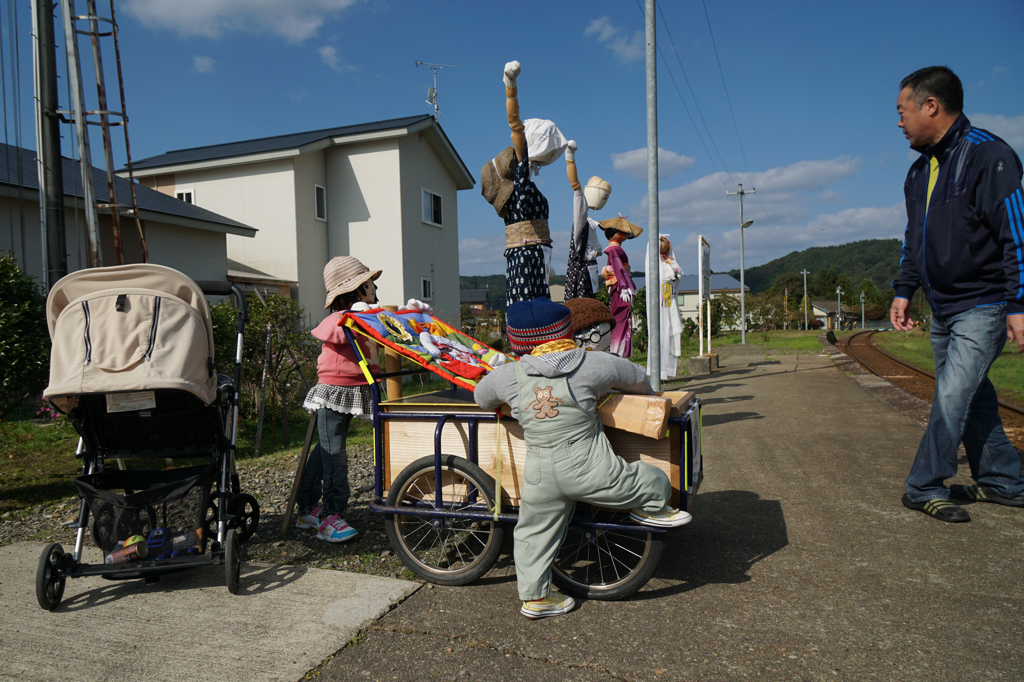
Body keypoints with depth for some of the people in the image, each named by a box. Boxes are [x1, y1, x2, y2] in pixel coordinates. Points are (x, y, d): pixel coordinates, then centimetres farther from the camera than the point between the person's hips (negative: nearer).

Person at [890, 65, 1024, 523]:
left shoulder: (987, 155, -12)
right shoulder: (919, 172, 12)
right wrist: (904, 290, 12)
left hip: (984, 306, -8)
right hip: (942, 309, 8)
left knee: (953, 395, -10)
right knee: (972, 397, 12)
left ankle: (924, 486, -1)